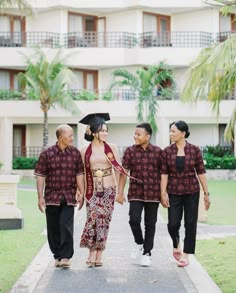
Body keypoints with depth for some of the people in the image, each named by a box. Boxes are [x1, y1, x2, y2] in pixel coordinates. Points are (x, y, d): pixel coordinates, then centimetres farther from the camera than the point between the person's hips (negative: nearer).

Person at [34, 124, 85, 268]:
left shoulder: (76, 153, 4)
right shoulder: (47, 154, -2)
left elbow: (79, 175, 8)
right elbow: (41, 176, 0)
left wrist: (81, 194, 2)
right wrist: (40, 197, -4)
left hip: (69, 197, 0)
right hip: (51, 197, 0)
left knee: (66, 227, -11)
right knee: (53, 228, 7)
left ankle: (66, 256, -6)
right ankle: (57, 255, 21)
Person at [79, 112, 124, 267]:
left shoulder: (112, 148, 4)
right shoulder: (85, 151, 4)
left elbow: (118, 169, 5)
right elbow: (82, 172, 8)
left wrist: (119, 189, -1)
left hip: (108, 189, 0)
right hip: (92, 189, 0)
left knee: (103, 220, -1)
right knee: (93, 218, -12)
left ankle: (98, 255, 6)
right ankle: (93, 253, -6)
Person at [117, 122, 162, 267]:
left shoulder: (158, 151, 1)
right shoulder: (130, 151, 2)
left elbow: (163, 173, 6)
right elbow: (124, 172, 3)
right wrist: (120, 192, -1)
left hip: (153, 194, 0)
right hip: (135, 193, 0)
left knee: (150, 224, 5)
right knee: (134, 220, -13)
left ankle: (147, 253, 17)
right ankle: (139, 243, 15)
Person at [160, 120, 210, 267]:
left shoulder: (195, 150, -3)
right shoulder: (167, 151, -1)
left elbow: (201, 172, -1)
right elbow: (164, 174, 0)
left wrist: (206, 194, -1)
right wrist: (163, 194, -7)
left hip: (192, 191, -1)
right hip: (174, 192, 1)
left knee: (190, 223, 2)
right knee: (173, 223, -3)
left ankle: (185, 255, 14)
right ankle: (176, 243, 29)